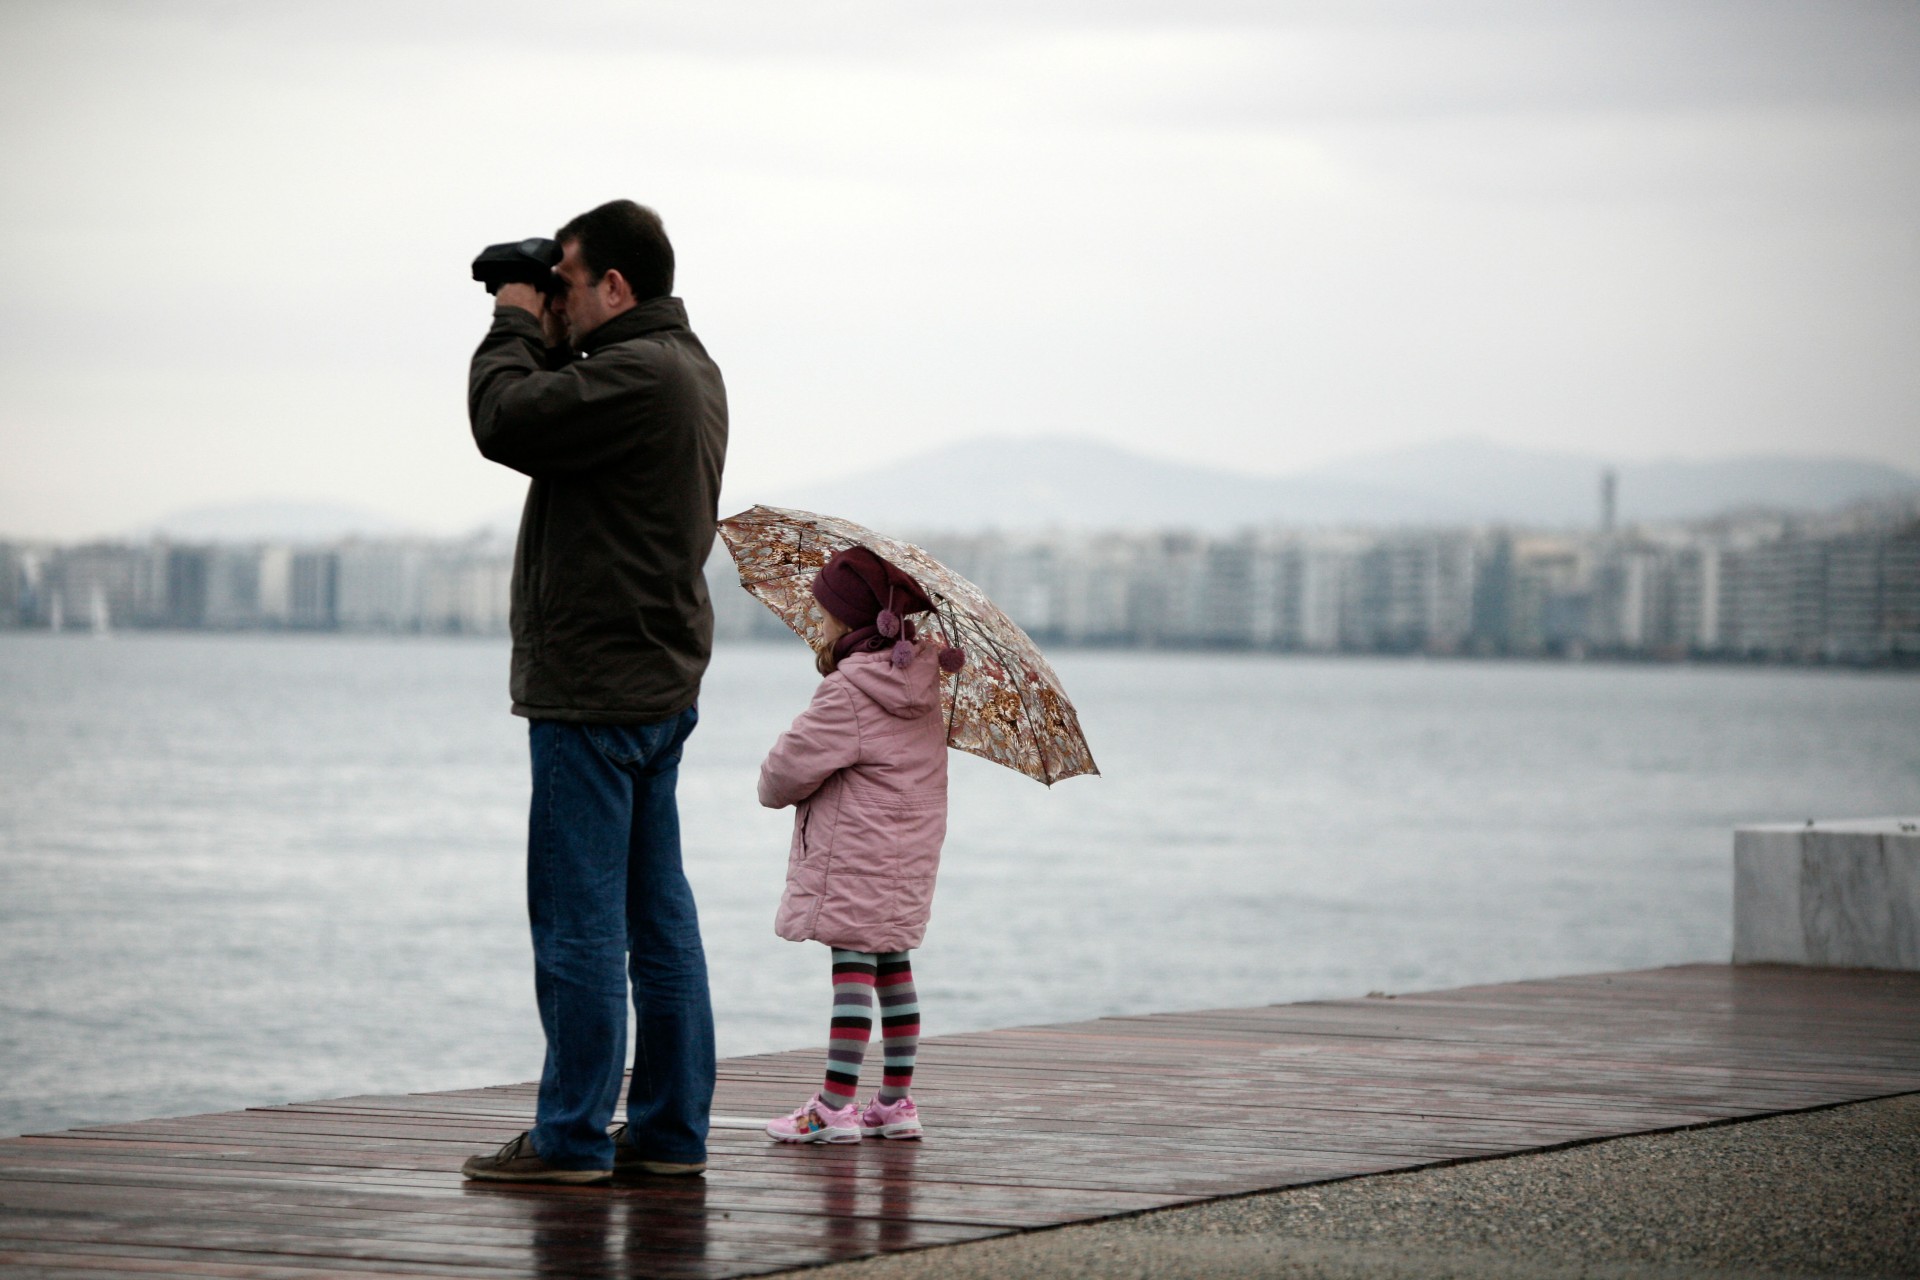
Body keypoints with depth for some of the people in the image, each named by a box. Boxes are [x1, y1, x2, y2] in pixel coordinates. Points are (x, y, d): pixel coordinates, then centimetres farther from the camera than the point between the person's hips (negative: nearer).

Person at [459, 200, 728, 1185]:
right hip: (660, 685, 10)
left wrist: (518, 325, -4)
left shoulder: (637, 374, -18)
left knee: (579, 918, -5)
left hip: (593, 689, -10)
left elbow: (506, 419, -21)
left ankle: (572, 1137, -2)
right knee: (656, 917, 11)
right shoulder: (688, 368, 16)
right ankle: (669, 1130, 14)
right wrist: (541, 338, 11)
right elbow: (556, 423, 24)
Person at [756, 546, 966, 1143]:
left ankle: (836, 1105, -11)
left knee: (852, 965, -9)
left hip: (855, 854, -9)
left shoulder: (847, 691, -18)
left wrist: (773, 789, 5)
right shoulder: (920, 678, 5)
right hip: (909, 847, 9)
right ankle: (896, 1100, 16)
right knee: (892, 965, 12)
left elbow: (789, 768, -15)